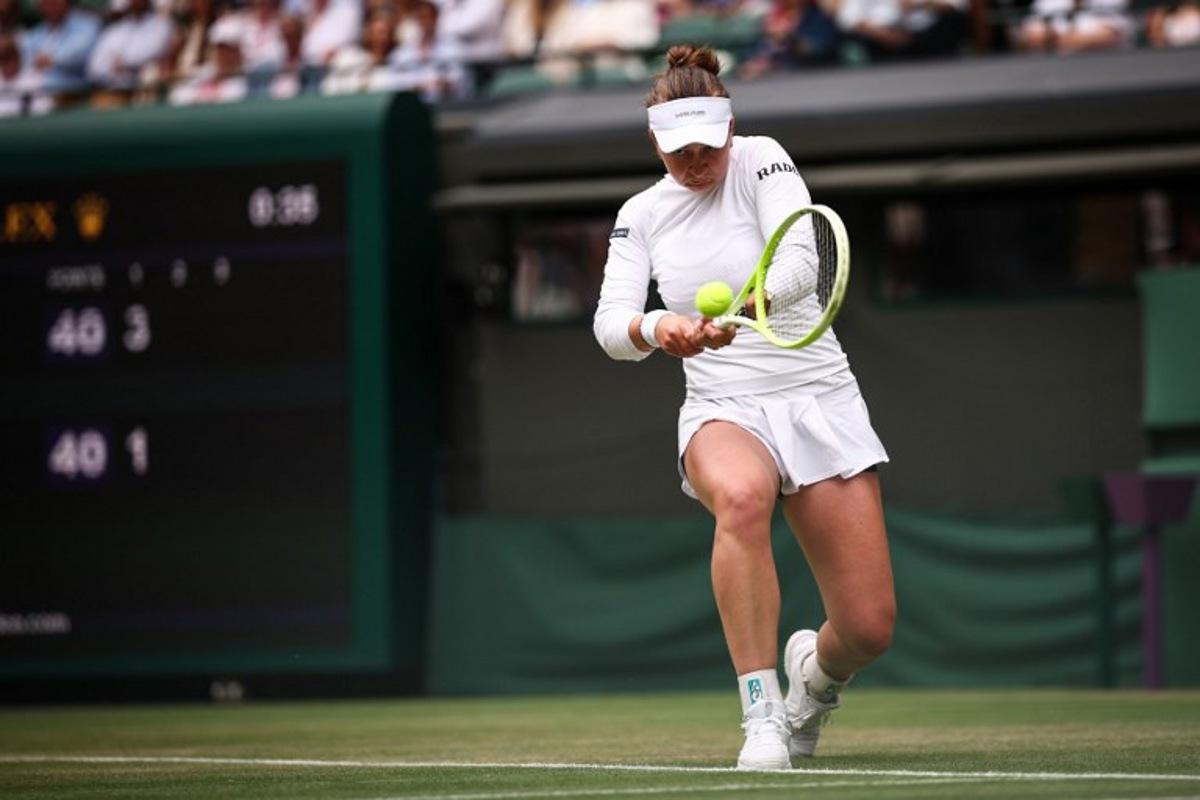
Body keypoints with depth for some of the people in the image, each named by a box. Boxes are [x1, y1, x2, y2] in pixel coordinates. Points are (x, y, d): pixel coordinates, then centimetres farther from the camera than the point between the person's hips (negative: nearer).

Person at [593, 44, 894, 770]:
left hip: (817, 398, -1)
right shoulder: (640, 215, 6)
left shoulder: (761, 161, -5)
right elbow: (610, 324, -5)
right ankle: (762, 714, -31)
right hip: (722, 412, 1)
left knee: (869, 630, -7)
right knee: (742, 494, -39)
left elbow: (796, 262, -21)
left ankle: (816, 673, 33)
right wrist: (654, 329, -29)